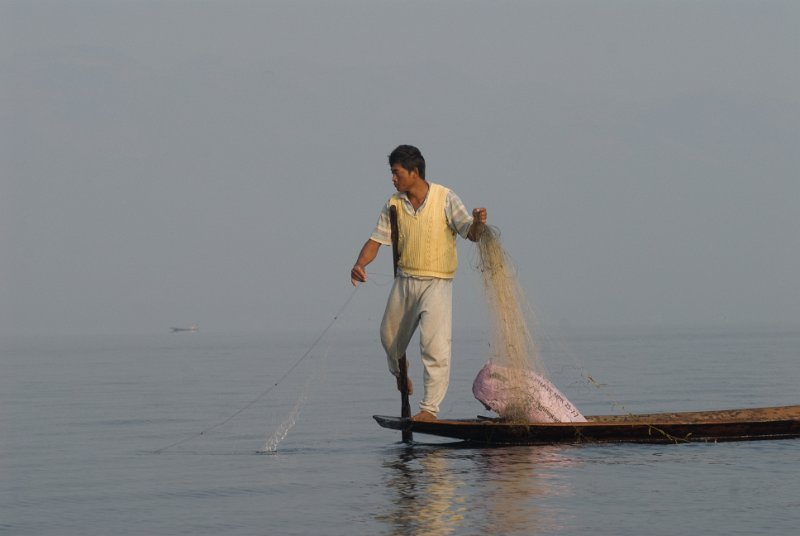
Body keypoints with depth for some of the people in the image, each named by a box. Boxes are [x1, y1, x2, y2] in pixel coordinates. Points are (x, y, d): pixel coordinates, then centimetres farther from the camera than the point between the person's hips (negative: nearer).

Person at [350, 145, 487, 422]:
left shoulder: (445, 199, -9)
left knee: (434, 343, -18)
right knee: (389, 337, 18)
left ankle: (430, 408, -17)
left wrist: (478, 223, -34)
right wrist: (360, 264, -17)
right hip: (404, 281, 5)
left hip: (436, 282, -5)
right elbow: (376, 240, 2)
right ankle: (400, 374, 51)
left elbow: (471, 234, -10)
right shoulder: (394, 205, 2)